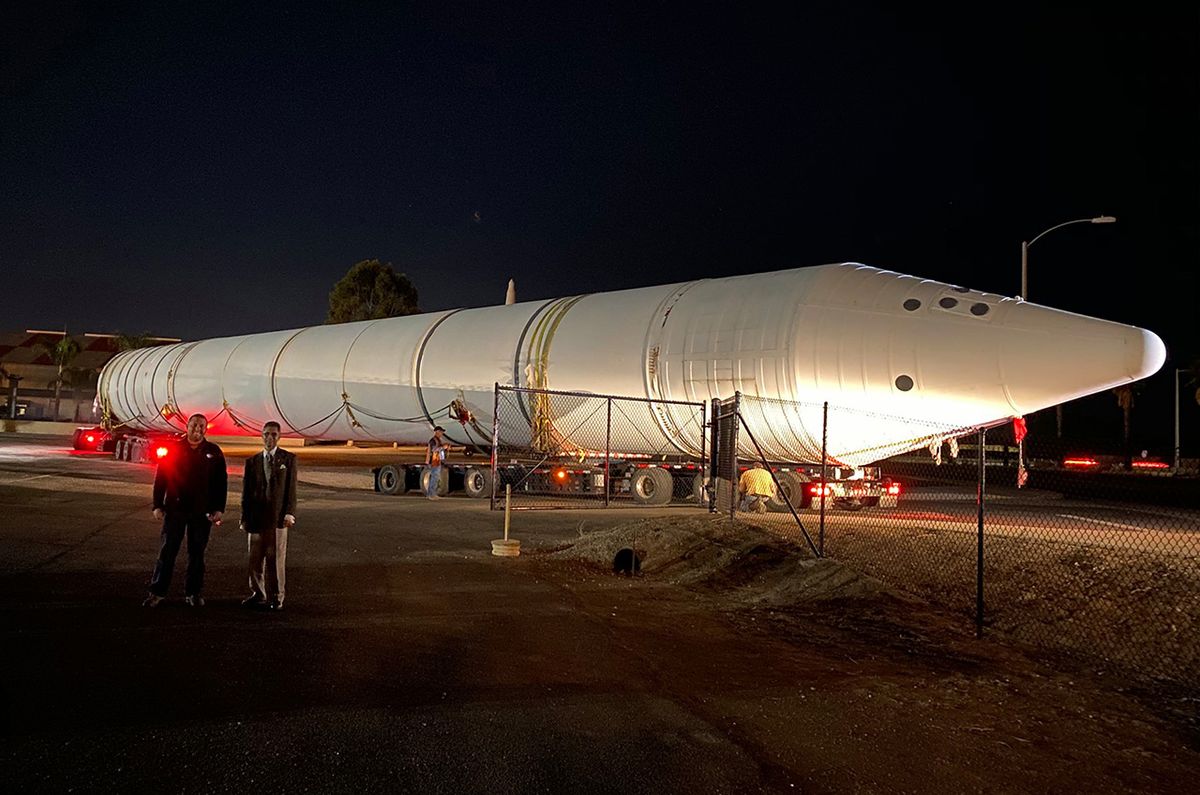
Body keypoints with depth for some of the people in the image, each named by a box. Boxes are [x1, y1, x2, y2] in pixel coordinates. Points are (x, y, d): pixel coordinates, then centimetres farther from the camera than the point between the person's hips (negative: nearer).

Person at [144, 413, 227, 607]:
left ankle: (193, 593, 16)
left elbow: (221, 482, 4)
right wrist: (158, 506, -2)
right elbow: (160, 478, 3)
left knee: (197, 553, 7)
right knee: (167, 551, 2)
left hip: (202, 511, 1)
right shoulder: (173, 449, 3)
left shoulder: (213, 452, 4)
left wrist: (219, 509, -2)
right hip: (175, 509, -1)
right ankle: (157, 591, 10)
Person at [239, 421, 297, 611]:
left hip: (278, 517, -3)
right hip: (256, 517, 3)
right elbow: (246, 491, 11)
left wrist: (289, 513, -8)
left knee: (276, 558, -2)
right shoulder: (252, 461, 11)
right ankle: (258, 595, 18)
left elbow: (291, 488, 1)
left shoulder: (288, 459, 5)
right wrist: (245, 517, 5)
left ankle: (276, 597, 6)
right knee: (254, 558, 6)